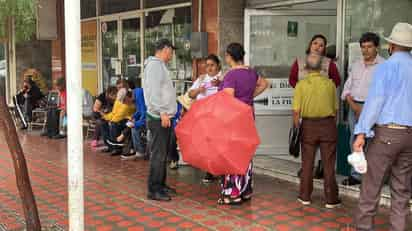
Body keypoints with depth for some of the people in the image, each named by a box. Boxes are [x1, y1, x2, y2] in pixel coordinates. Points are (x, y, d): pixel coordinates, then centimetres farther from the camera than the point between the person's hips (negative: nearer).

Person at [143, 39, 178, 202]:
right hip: (159, 118, -10)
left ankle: (161, 185, 25)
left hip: (164, 117, 10)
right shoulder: (154, 65, -12)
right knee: (158, 154, -6)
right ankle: (153, 190, 0)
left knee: (163, 153, 16)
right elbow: (153, 92, -22)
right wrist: (162, 112, -24)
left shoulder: (160, 65, 20)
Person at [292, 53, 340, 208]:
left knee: (307, 163, 12)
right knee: (329, 164, 7)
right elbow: (335, 109, 3)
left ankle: (305, 197, 19)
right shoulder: (329, 83, -2)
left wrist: (297, 128, 4)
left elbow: (296, 111, -8)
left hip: (308, 125, 0)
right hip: (328, 124, 0)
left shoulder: (301, 84, -6)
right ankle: (331, 199, 12)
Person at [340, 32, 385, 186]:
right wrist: (353, 105, -5)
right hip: (354, 107, 6)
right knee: (355, 143, 10)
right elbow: (347, 88, 12)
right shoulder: (355, 66, 13)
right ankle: (355, 175, 20)